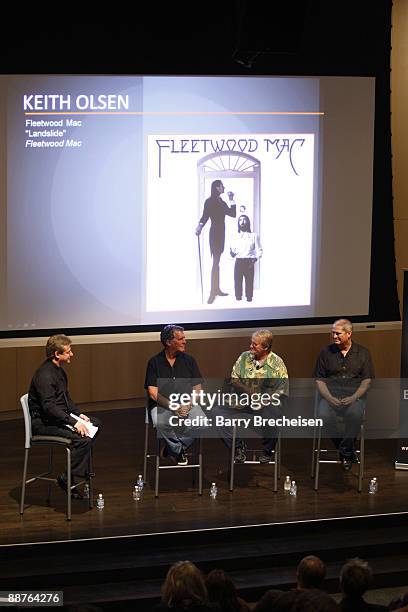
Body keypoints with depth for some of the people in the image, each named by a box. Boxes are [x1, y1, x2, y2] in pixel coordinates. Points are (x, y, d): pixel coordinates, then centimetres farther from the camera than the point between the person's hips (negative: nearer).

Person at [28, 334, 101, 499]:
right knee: (83, 438, -27)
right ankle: (67, 478, -18)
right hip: (44, 423, -11)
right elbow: (49, 407, -28)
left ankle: (82, 467, 19)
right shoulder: (45, 374, -21)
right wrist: (74, 422, -28)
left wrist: (79, 414, 7)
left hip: (59, 417, 11)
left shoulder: (59, 371, 13)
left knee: (95, 423, 14)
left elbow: (66, 398, 23)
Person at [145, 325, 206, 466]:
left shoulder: (189, 360, 9)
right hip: (162, 405, -2)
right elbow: (153, 393, -5)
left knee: (200, 421, -27)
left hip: (187, 404, 3)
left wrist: (188, 405, -11)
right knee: (160, 423, -35)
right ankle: (179, 450, -6)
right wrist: (173, 406, -16)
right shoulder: (155, 362, 1)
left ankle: (172, 448, -5)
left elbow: (197, 389, 8)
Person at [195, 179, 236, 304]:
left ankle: (217, 289, 20)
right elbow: (205, 216, -15)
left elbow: (233, 214, 7)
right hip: (215, 232, -8)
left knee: (217, 261, 13)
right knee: (215, 262, -12)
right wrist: (200, 226, -32)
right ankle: (212, 293, -14)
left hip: (221, 232, 8)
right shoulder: (210, 201, -8)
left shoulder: (221, 202, 13)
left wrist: (231, 200, 2)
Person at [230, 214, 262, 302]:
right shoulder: (236, 236, 13)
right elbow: (233, 253, 13)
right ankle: (238, 298, -1)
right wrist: (232, 253, -9)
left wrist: (255, 260, -8)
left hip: (249, 262, -1)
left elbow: (259, 250, 5)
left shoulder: (254, 236, 8)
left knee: (249, 282, -5)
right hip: (238, 262, 1)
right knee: (237, 281, -5)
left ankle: (249, 299, 0)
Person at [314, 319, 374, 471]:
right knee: (323, 414, -33)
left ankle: (345, 450, -15)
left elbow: (367, 381, 6)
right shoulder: (326, 352, 12)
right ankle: (346, 449, -12)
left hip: (354, 396, -1)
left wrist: (353, 398, -11)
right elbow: (319, 380, 9)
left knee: (355, 414, -37)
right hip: (330, 395, 1)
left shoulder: (363, 353, 10)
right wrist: (330, 398, -9)